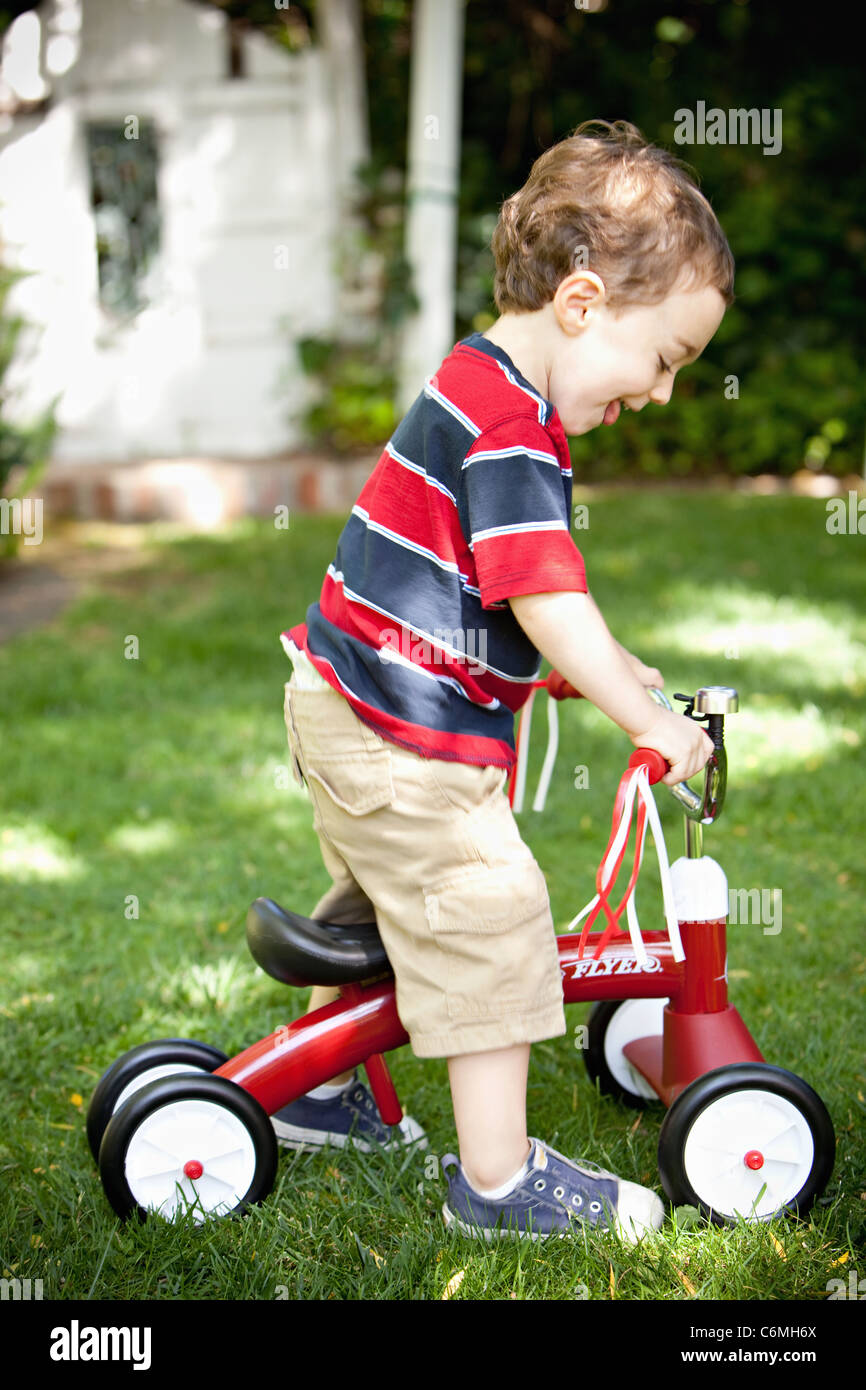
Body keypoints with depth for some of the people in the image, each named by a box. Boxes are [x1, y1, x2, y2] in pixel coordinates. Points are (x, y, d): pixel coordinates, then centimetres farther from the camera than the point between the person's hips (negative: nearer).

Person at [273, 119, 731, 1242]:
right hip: (403, 736, -11)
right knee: (488, 919, -4)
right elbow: (548, 602, -26)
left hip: (347, 705, 11)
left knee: (379, 899, 25)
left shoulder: (482, 385, 12)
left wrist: (606, 665, 19)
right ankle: (499, 1180, 5)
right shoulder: (508, 425, -22)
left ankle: (318, 1092, 42)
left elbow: (504, 583, 21)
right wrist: (651, 722, -17)